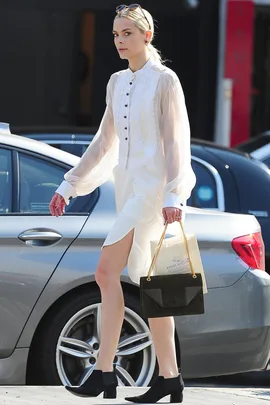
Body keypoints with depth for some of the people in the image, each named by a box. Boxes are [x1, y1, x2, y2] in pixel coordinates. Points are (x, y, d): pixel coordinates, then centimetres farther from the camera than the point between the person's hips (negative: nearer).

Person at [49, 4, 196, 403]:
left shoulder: (164, 81, -6)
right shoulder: (117, 83, 15)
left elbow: (176, 141, -11)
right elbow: (104, 142, 20)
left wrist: (173, 195, -20)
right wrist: (68, 185, 17)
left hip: (152, 186, -7)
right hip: (127, 187, 7)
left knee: (107, 272, -14)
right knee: (148, 284, 4)